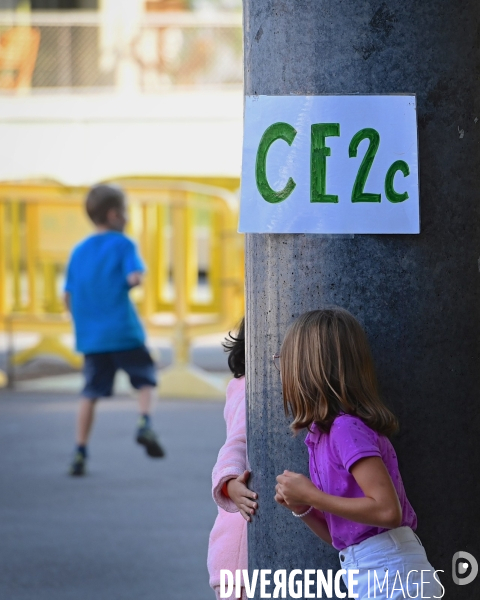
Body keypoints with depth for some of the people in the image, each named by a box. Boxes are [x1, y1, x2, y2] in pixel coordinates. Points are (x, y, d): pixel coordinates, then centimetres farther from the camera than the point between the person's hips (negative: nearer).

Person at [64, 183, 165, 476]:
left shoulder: (79, 251, 12)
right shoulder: (123, 244, -4)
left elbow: (69, 296, 12)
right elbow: (134, 277, -19)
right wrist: (137, 277, 4)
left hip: (90, 335, 5)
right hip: (124, 331, -5)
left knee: (90, 394, 9)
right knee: (146, 380, 11)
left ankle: (80, 454, 6)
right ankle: (145, 424, -14)